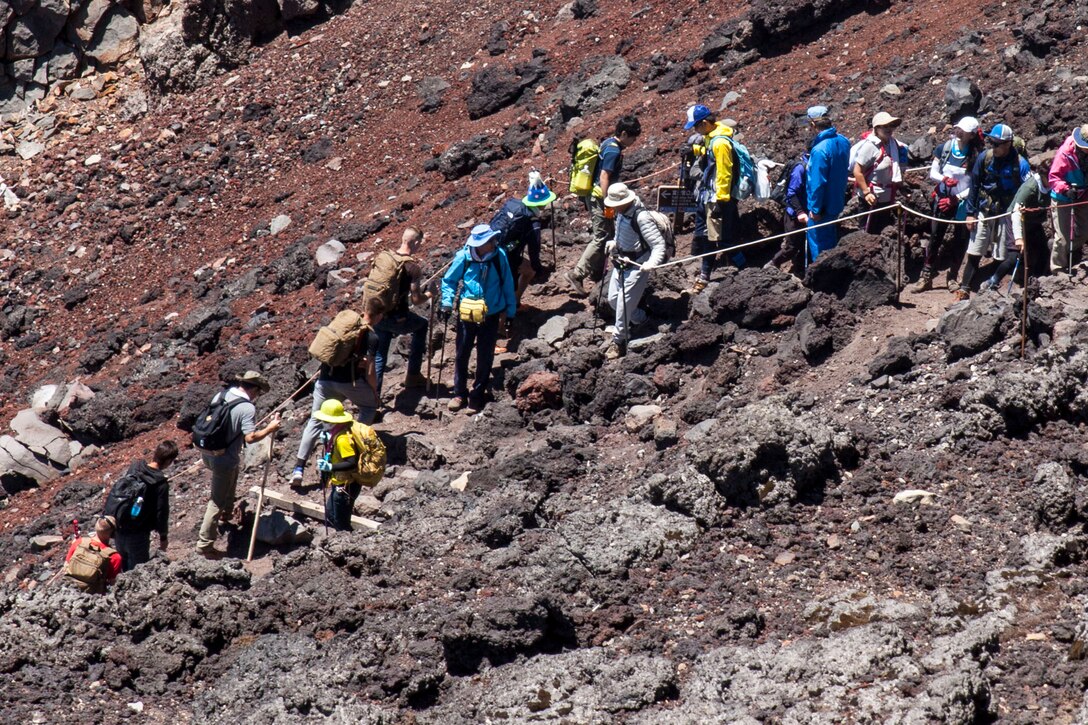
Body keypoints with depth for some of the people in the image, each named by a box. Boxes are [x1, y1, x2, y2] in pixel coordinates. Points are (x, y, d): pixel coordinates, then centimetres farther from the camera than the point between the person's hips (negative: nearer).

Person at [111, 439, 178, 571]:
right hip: (138, 535, -6)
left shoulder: (134, 468, -2)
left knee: (123, 565, 23)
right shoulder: (161, 484, -19)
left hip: (118, 528, 6)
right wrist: (163, 536, 3)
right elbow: (162, 512, -13)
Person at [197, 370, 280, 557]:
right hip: (224, 460, -8)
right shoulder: (247, 408, -22)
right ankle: (205, 543, 9)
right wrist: (270, 429, -14)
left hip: (208, 453, 8)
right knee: (217, 501, 3)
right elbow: (250, 437, -28)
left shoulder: (220, 395, 1)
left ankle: (227, 513, 56)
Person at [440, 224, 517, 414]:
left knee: (485, 358, 9)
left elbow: (508, 284, 0)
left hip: (491, 315, 0)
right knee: (462, 355, 12)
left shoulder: (499, 256, -12)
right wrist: (447, 304, -10)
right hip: (466, 314, 0)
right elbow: (449, 280, 0)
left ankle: (477, 396, 23)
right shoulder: (463, 257, -16)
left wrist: (511, 311, 4)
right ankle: (459, 393, 28)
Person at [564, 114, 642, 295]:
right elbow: (604, 176, -24)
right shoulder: (614, 151, -20)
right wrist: (607, 204, -23)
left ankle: (597, 272, 27)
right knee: (601, 238, -8)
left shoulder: (609, 143, 11)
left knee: (607, 234, 19)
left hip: (595, 195, 10)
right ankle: (576, 275, -11)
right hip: (600, 198, -10)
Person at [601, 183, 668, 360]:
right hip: (621, 261, 9)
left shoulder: (641, 218, -27)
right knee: (613, 299, 15)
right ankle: (640, 319, 39)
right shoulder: (621, 213, -2)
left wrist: (651, 263, -43)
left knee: (624, 303, -6)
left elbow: (659, 244, -28)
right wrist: (614, 243, 6)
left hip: (636, 265, -9)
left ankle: (619, 342, 9)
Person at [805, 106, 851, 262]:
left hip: (823, 206, -8)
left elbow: (818, 183, -26)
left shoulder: (819, 149, -29)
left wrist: (815, 208, -17)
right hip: (838, 201, 8)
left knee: (818, 243, 5)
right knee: (831, 240, 22)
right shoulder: (843, 141, -2)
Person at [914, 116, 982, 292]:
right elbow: (932, 173, 2)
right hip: (943, 199, 1)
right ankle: (926, 276, 5)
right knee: (935, 237, 1)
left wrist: (956, 198, -15)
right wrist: (944, 179, -19)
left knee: (960, 240, 5)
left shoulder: (975, 156, -10)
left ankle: (953, 277, 17)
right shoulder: (944, 148, -3)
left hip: (963, 203, -1)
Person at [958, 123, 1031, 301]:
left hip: (1006, 214, -2)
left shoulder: (1020, 164, -11)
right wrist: (970, 212, 3)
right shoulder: (984, 158, -2)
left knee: (1001, 257, 2)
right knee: (973, 254, 1)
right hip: (984, 212, 2)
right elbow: (974, 186, 5)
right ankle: (964, 291, 4)